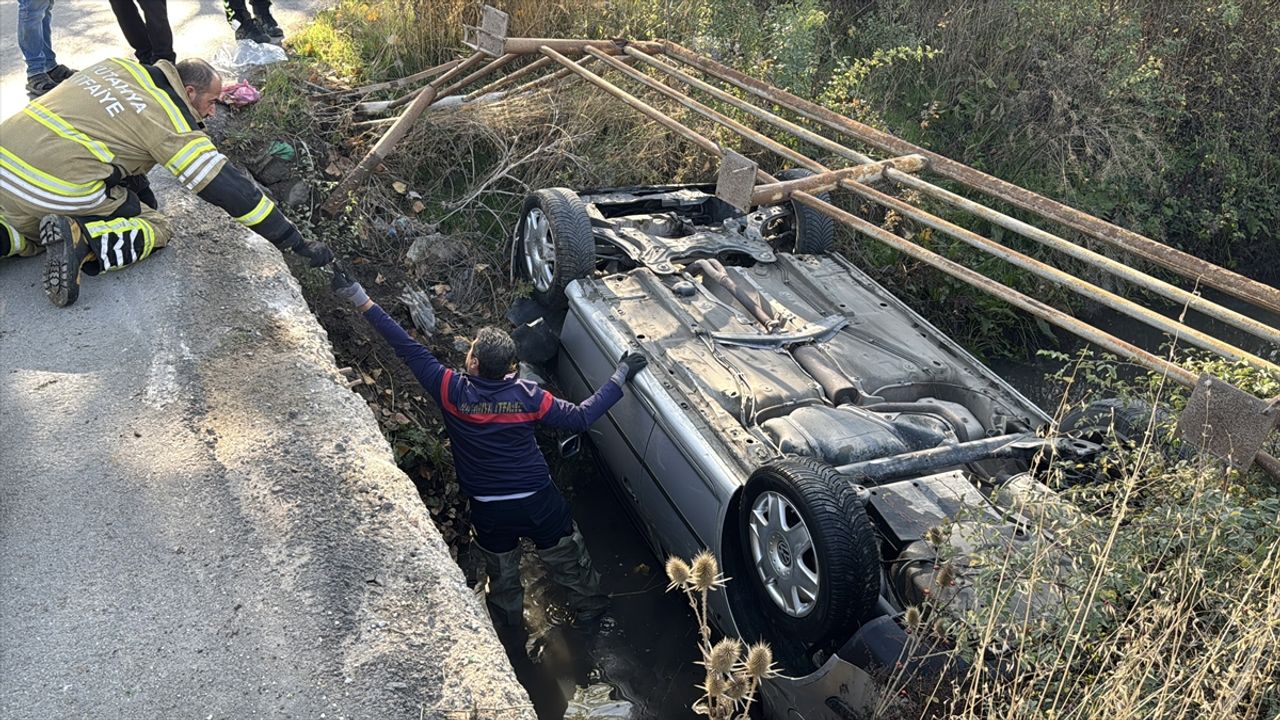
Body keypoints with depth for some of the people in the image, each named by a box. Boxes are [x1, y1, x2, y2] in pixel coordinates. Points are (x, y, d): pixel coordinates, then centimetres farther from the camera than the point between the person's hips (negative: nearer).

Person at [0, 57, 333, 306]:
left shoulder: (119, 68, 16)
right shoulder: (171, 122, -5)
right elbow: (230, 188, -5)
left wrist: (140, 190, 31)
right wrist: (296, 244, -1)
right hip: (57, 190, -7)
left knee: (34, 232, 36)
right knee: (155, 230, 9)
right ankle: (80, 239, -16)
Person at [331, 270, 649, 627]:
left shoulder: (453, 391, -20)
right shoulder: (527, 395, -18)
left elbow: (409, 349, -17)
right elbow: (581, 416, -15)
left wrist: (362, 301, -12)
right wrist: (620, 376, -6)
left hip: (489, 511, 1)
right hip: (539, 503, 0)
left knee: (501, 571, 28)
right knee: (568, 559, 25)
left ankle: (509, 621, 52)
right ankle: (591, 608, 47)